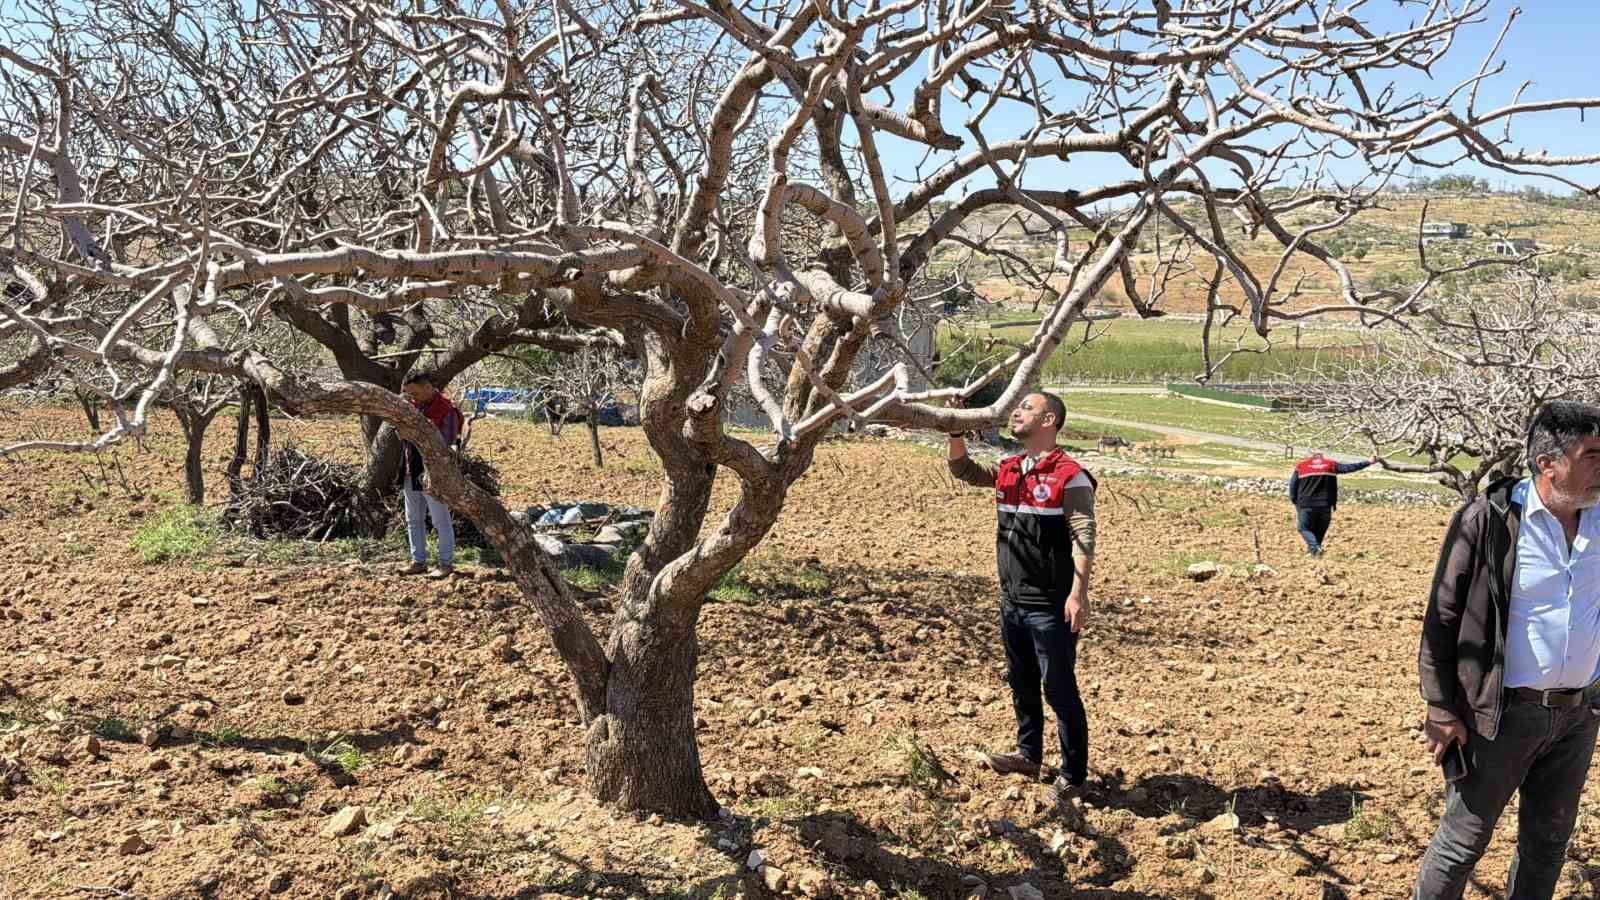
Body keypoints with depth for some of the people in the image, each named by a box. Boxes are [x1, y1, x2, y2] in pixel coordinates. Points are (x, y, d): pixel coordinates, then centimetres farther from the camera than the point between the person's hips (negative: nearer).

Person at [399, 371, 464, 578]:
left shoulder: (446, 410, -15)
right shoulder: (413, 405, 6)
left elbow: (447, 444, -16)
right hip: (411, 472, 8)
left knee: (441, 521, 2)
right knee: (413, 520, 15)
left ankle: (446, 563, 11)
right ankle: (418, 561, 25)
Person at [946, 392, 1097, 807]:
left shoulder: (1070, 476, -14)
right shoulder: (1008, 470, 9)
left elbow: (1083, 538, -19)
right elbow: (963, 470, 16)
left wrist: (1078, 594, -26)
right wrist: (956, 429, -1)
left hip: (1051, 607, -8)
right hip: (1013, 602, 8)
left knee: (1059, 690, 1)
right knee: (1021, 683, 20)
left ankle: (1073, 774, 13)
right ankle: (1028, 754, 37)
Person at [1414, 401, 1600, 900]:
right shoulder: (1487, 521, -15)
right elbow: (1441, 619, -11)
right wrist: (1441, 709, -13)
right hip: (1500, 714, -5)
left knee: (1547, 841, 19)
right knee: (1462, 841, 6)